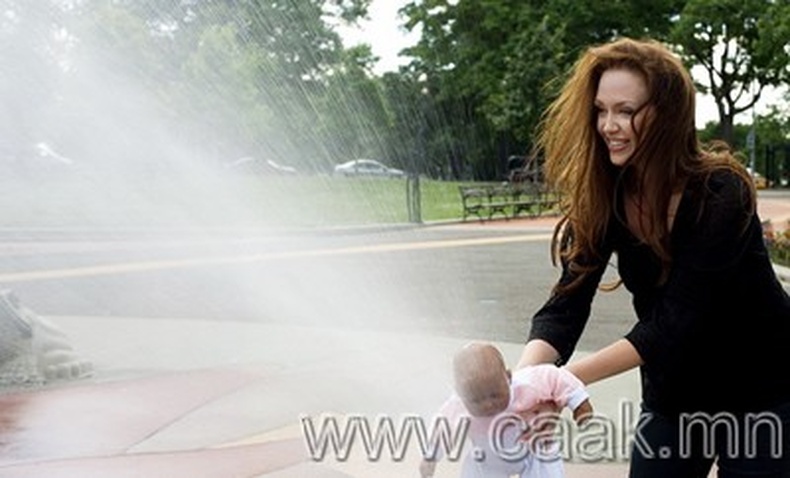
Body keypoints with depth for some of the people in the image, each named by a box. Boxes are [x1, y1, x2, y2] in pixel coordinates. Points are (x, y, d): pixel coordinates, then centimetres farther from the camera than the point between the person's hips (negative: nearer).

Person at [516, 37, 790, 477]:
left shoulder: (720, 193, -24)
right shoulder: (602, 197, -11)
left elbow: (675, 321, -29)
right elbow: (567, 304, -17)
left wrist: (567, 378, -36)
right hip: (674, 394, 4)